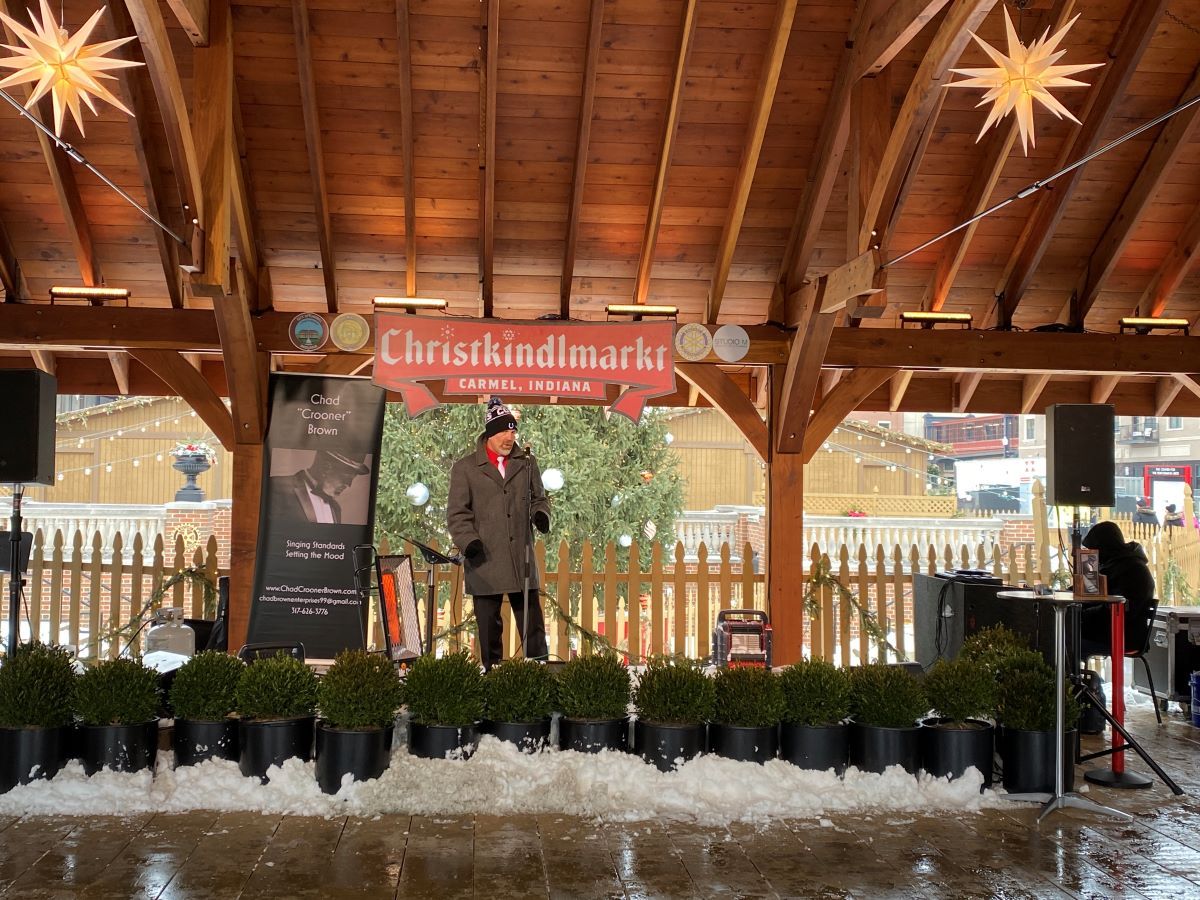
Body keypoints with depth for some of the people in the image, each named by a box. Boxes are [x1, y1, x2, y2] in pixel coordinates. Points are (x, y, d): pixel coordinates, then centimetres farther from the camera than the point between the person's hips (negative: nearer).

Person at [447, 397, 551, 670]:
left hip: (522, 561, 2)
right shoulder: (465, 468, 4)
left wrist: (541, 514, -3)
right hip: (485, 562, -2)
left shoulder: (527, 462, 11)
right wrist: (468, 540, -13)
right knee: (489, 629, 5)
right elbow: (457, 513, 3)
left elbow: (538, 498, 20)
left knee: (533, 625, 2)